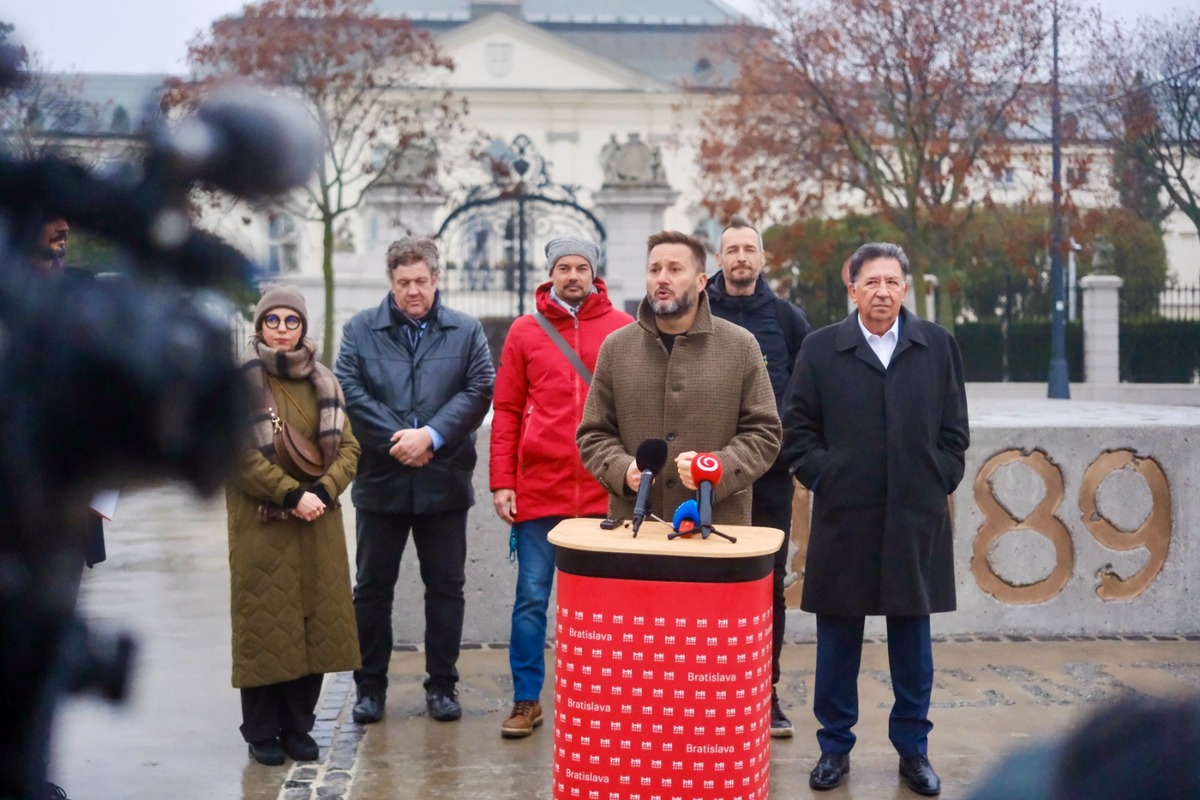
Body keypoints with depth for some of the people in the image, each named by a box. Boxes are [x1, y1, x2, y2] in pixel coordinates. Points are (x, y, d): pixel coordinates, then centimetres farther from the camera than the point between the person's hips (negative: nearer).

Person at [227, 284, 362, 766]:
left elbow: (347, 447, 8)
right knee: (265, 624, 0)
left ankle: (298, 727, 18)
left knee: (314, 624, 5)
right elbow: (240, 454, -11)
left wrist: (323, 491, -9)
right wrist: (291, 494, -18)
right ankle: (262, 733, 12)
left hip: (317, 527, 4)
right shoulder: (239, 381, -3)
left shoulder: (323, 382, 13)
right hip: (261, 526, -4)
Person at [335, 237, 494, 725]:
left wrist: (431, 435, -16)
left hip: (445, 482, 0)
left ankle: (442, 685, 19)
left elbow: (479, 390, -5)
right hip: (381, 480, 0)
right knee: (372, 588, 7)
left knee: (446, 588, 7)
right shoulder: (361, 330, 5)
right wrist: (396, 440, -14)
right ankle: (370, 685, 19)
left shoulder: (466, 331, 6)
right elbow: (348, 391, -6)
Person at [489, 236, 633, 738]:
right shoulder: (525, 331, 6)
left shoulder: (622, 329, 5)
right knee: (532, 598, 4)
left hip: (605, 490, 0)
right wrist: (502, 482, 0)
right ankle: (526, 702, 15)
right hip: (538, 489, 0)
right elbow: (506, 410, 6)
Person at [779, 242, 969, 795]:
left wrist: (937, 483, 0)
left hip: (917, 520, 1)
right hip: (843, 517, -1)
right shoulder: (820, 348, 3)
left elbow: (954, 429, 9)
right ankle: (835, 747, 19)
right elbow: (797, 426, 5)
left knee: (912, 637, 8)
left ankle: (913, 749, 21)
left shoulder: (938, 346, 7)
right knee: (838, 639, 6)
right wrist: (821, 476, -5)